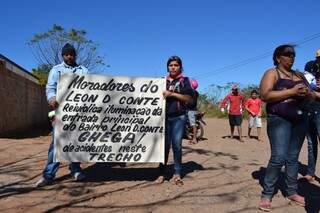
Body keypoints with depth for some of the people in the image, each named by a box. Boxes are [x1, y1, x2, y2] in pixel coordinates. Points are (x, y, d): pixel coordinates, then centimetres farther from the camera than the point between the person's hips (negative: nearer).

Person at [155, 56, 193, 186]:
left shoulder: (184, 80, 5)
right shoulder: (164, 81, 14)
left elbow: (189, 99, -5)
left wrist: (172, 93, -12)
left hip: (179, 117, -2)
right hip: (165, 116, 3)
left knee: (177, 145, -2)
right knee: (164, 145, 3)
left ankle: (177, 174, 9)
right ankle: (162, 173, 10)